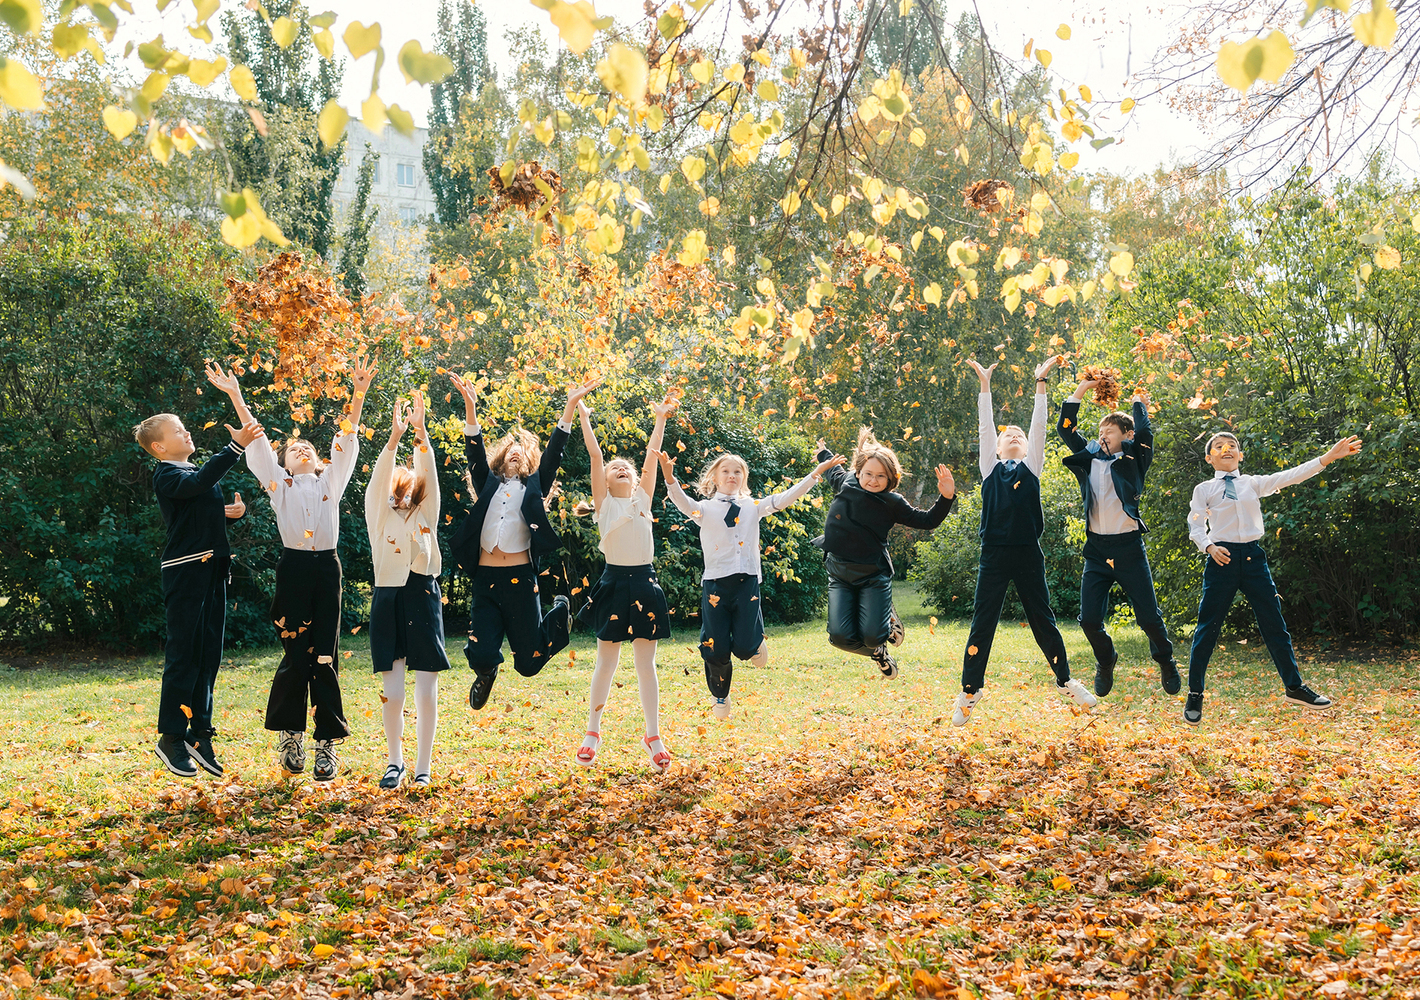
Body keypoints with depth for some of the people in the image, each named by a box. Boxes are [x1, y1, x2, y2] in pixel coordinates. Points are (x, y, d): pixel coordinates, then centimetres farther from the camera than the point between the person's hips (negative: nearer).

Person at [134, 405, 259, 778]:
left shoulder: (198, 470, 19)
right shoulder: (167, 475, -8)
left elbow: (213, 509, 29)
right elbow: (199, 483, -30)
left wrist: (234, 511, 5)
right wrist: (236, 446, -38)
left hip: (212, 572, 8)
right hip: (185, 572, -8)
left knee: (208, 654, 9)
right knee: (184, 655, -5)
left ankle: (199, 733, 15)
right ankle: (171, 737, 3)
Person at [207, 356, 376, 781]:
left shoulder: (330, 482, 17)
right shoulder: (279, 483, 14)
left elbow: (346, 441, 8)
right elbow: (257, 443, 5)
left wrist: (358, 395, -3)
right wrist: (236, 398, -5)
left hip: (327, 569, 1)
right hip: (293, 567, -1)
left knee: (325, 657, 0)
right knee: (296, 654, -3)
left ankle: (327, 743, 3)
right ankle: (290, 736, 12)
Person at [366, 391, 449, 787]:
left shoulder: (426, 514, 13)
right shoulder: (379, 514, 10)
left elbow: (429, 475, 1)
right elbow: (379, 477, -5)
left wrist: (421, 433, -12)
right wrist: (395, 436, -17)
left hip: (424, 598, 1)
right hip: (389, 601, -1)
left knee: (426, 689, 0)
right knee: (392, 690, 0)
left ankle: (423, 767, 7)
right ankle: (395, 762, 15)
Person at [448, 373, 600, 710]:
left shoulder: (534, 486, 11)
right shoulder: (488, 483, 14)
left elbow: (553, 452, 2)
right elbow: (474, 452, 2)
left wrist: (571, 405, -7)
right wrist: (470, 405, -11)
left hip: (521, 580, -1)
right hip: (486, 580, 1)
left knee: (528, 663, 3)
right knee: (481, 657, -9)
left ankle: (560, 612, 34)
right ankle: (486, 673, 31)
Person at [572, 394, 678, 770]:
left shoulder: (643, 500, 12)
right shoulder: (605, 503, 5)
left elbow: (652, 455, 10)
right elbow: (595, 456, 0)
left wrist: (661, 418, 13)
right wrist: (584, 418, 2)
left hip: (644, 584, 2)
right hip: (615, 583, -2)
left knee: (645, 663, 6)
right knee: (606, 662, 6)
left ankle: (654, 737, 9)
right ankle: (592, 732, 19)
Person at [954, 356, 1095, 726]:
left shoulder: (1031, 467, 12)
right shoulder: (991, 467, 12)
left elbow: (1039, 425, 6)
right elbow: (985, 425, 8)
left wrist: (1041, 382, 3)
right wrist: (985, 385, 4)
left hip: (1028, 553, 0)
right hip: (994, 554, 0)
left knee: (1043, 620, 8)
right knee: (982, 623, 0)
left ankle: (1065, 681, 24)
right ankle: (969, 692, 8)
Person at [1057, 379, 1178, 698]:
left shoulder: (1132, 461, 2)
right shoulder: (1089, 457, 11)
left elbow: (1144, 433, -16)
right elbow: (1065, 428, 8)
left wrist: (1139, 402, 1)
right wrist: (1081, 390, 4)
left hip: (1129, 548, -3)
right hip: (1097, 549, 3)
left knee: (1149, 617, 1)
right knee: (1089, 619, -3)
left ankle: (1166, 662, 29)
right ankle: (1105, 662, 26)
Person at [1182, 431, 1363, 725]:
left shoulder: (1252, 483, 13)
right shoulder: (1204, 489, 6)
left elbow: (1289, 477, 4)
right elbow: (1196, 525, 1)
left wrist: (1328, 457, -4)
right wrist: (1210, 547, -18)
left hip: (1252, 557, 3)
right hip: (1222, 558, -3)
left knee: (1274, 624, 6)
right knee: (1207, 628, -2)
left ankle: (1295, 687, 18)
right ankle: (1194, 696, 7)